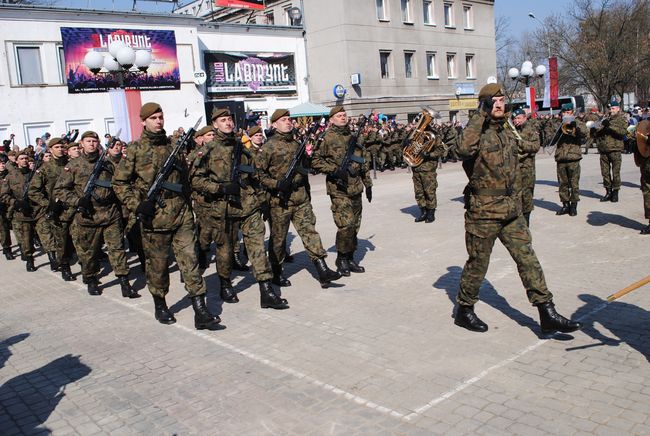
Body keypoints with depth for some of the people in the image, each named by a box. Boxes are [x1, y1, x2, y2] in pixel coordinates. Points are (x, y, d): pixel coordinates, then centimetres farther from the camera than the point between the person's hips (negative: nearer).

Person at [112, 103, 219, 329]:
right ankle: (160, 306, 29)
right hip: (154, 216, -3)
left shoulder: (173, 145, 11)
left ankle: (201, 312, -4)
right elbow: (119, 182, 2)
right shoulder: (136, 149, 0)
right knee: (158, 264, 8)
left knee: (190, 259, -3)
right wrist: (136, 205, -9)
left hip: (182, 214, 3)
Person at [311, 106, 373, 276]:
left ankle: (350, 258, 22)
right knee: (346, 225, -13)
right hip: (339, 189, -6)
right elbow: (315, 160, -6)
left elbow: (363, 162, 20)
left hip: (356, 188, 7)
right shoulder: (327, 138, -5)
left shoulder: (353, 137, 14)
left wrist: (368, 184, 18)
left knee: (355, 225, 10)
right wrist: (335, 170, -17)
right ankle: (342, 259, 5)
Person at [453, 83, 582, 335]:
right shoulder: (477, 131, -10)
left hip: (511, 211, 7)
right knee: (478, 263, 4)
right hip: (483, 211, -7)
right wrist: (481, 115, -27)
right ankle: (464, 310, 23)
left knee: (527, 257, 4)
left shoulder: (508, 132, 14)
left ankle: (547, 314, 9)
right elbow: (465, 149, -36)